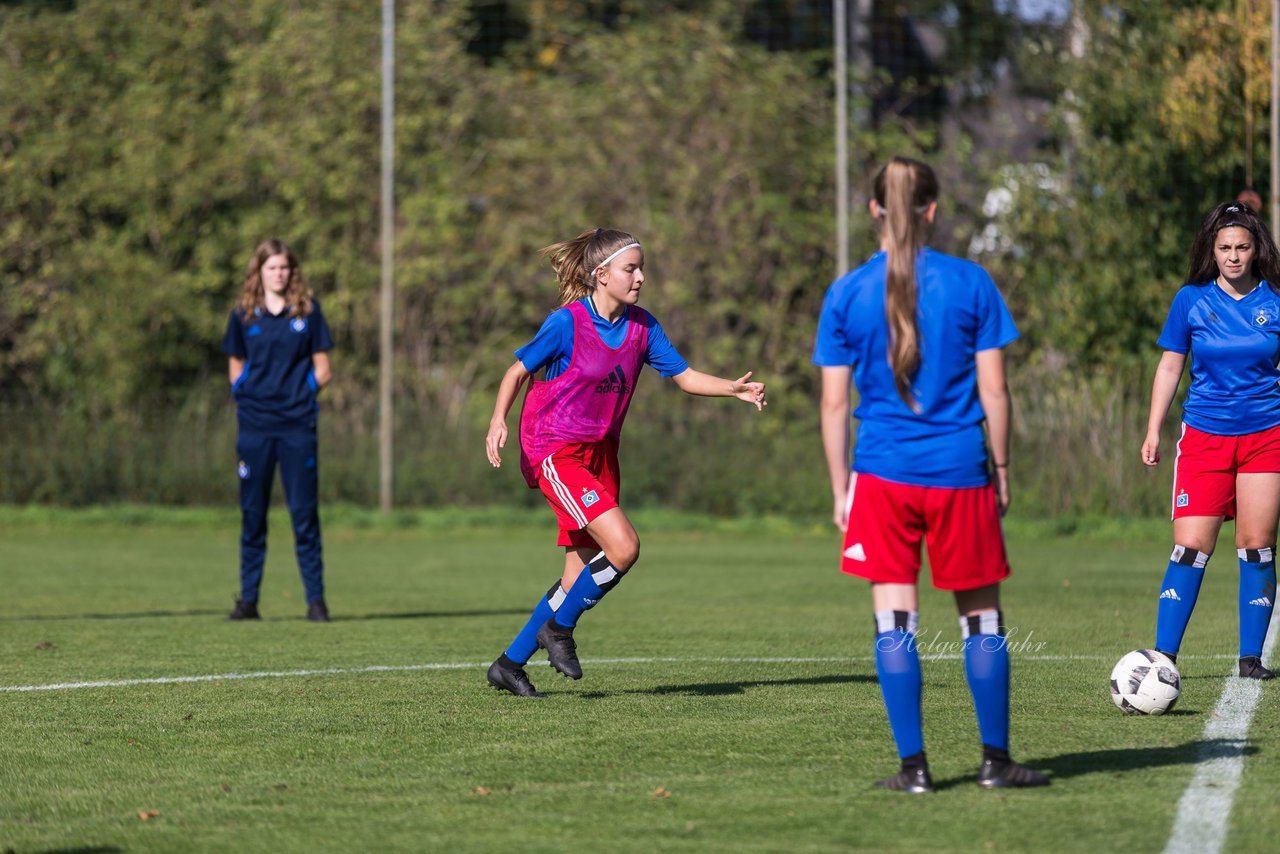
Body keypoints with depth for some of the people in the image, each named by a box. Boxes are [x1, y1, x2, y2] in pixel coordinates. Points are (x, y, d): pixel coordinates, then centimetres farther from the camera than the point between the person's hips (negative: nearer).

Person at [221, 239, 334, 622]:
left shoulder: (308, 311, 6)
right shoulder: (243, 316, 9)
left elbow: (322, 371, 9)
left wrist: (300, 393, -3)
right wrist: (245, 395, 2)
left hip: (297, 424, -1)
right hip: (254, 424, 1)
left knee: (304, 514, -3)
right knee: (252, 514, 4)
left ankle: (315, 600, 1)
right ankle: (248, 600, 10)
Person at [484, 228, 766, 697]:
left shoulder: (642, 326, 2)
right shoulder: (568, 323, -14)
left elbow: (684, 376, 5)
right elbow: (518, 371, -8)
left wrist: (733, 389, -11)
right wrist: (499, 421, -23)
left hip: (600, 454, 7)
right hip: (555, 452, -7)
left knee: (582, 577, 7)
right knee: (623, 545, -22)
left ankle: (509, 664, 20)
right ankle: (559, 628, 0)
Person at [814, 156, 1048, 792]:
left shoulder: (847, 293, -1)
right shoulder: (971, 284, -2)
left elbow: (834, 403, 1)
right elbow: (993, 391, -1)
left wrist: (840, 489, 8)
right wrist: (1001, 471, 10)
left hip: (883, 476, 0)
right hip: (961, 475, 0)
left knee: (894, 623, 3)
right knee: (982, 616, 11)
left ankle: (912, 765, 2)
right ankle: (995, 760, 14)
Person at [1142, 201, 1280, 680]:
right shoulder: (1191, 300, 1)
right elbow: (1169, 367, 7)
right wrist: (1153, 431, 3)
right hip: (1204, 437, 0)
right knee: (1191, 547, -8)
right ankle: (1163, 655, -6)